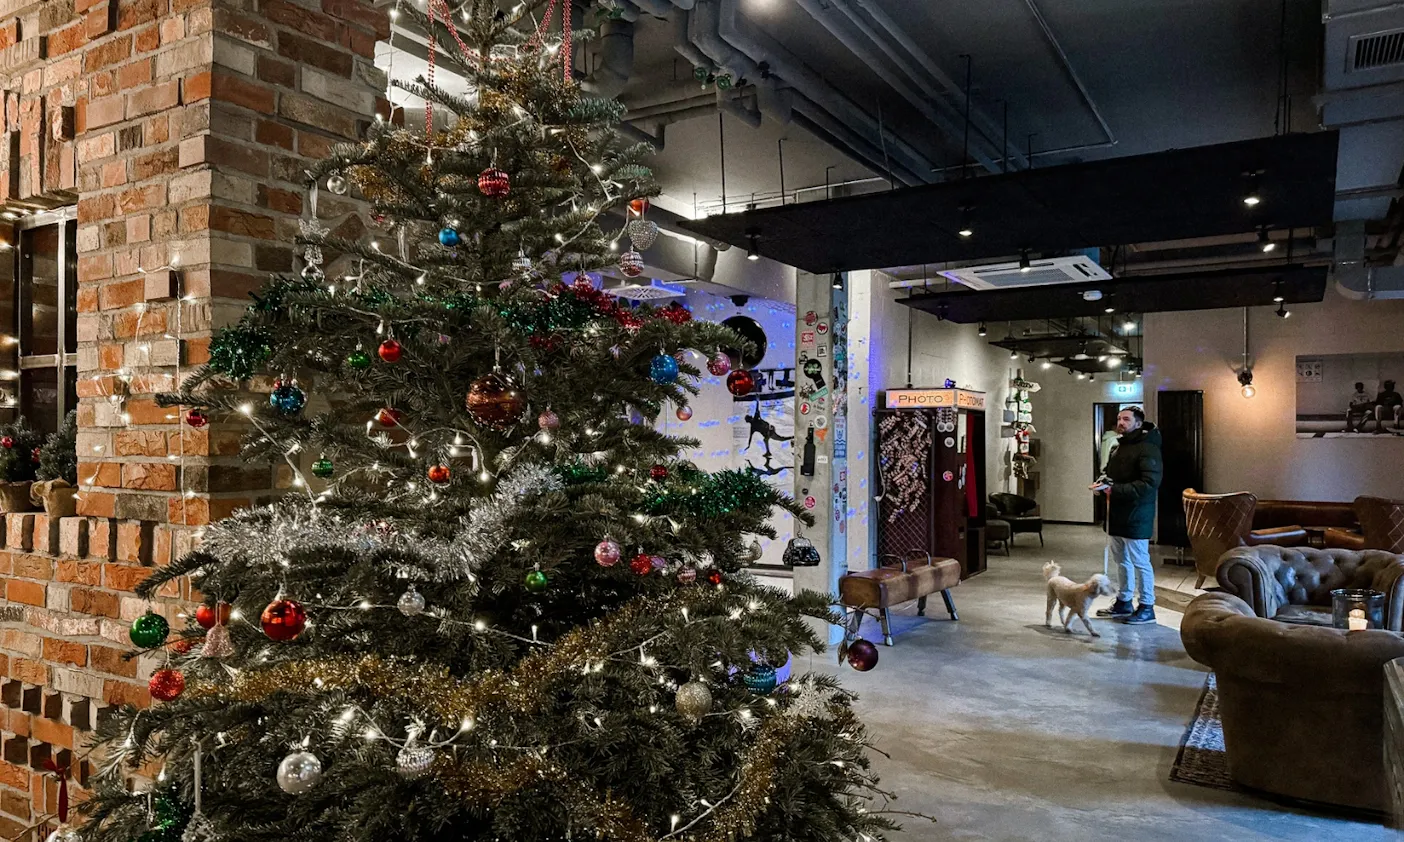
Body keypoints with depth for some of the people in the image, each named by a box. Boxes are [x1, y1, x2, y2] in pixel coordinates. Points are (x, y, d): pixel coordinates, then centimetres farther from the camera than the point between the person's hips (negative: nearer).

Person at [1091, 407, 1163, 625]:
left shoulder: (1148, 448, -15)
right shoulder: (1118, 447, 15)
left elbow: (1150, 483, -24)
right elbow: (1109, 471, 28)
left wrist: (1116, 490, -26)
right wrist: (1102, 482, 5)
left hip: (1136, 515, -9)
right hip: (1116, 513, 9)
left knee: (1140, 561, -2)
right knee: (1121, 560, 17)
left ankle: (1147, 607, 8)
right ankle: (1124, 603, 29)